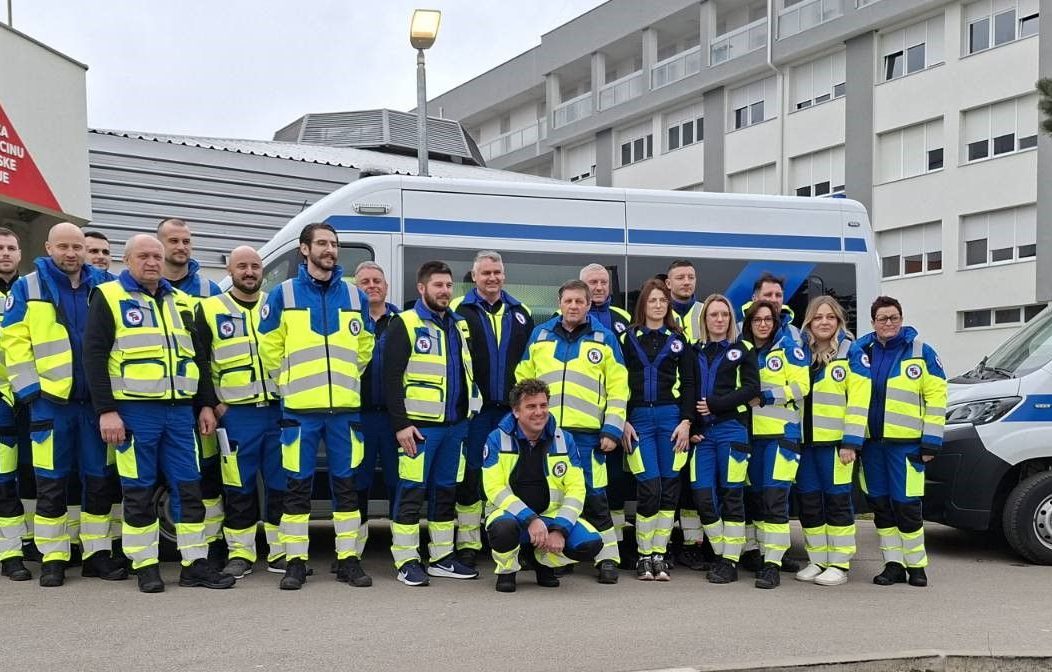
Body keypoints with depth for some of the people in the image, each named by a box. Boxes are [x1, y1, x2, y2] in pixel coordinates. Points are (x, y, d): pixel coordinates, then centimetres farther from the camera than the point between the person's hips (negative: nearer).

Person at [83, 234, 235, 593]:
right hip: (134, 410, -4)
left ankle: (195, 563, 11)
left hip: (179, 410, 4)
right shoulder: (109, 297, 1)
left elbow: (198, 357, 20)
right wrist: (106, 411, -13)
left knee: (188, 487, 4)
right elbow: (94, 355, -6)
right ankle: (145, 566, 13)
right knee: (139, 491, 3)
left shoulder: (179, 301, 16)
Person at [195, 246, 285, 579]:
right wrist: (206, 405, -4)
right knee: (238, 486, 2)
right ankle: (240, 553, 13)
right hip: (235, 413, -2)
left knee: (282, 483, 5)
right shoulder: (209, 310, 5)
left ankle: (280, 550, 15)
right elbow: (199, 361, 3)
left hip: (279, 410, 2)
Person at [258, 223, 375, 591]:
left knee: (346, 483, 6)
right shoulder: (283, 294, 1)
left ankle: (348, 558, 14)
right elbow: (269, 347, 6)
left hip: (345, 408, 2)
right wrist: (290, 382, 7)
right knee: (297, 484, 2)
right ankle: (295, 562, 10)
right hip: (300, 409, -2)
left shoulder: (355, 296, 9)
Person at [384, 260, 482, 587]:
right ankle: (406, 560, 5)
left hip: (455, 424, 7)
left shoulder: (459, 325, 16)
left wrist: (468, 413, 15)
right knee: (412, 491, -3)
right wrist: (400, 424, -15)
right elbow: (392, 377, -9)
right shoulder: (405, 324, -5)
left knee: (446, 490, 12)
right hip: (419, 425, -7)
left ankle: (442, 556, 22)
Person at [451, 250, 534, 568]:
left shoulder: (520, 312, 14)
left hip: (512, 408, 4)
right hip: (475, 408, -3)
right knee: (470, 474, 1)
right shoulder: (459, 310, 1)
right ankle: (468, 545, 8)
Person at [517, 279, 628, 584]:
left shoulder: (605, 338, 6)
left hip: (587, 433, -2)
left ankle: (607, 557, 10)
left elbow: (618, 387, 3)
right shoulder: (539, 335, 11)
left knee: (594, 496, -1)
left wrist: (612, 429, -3)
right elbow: (523, 381, 15)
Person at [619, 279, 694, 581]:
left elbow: (688, 383, 7)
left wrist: (686, 421, -2)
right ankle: (644, 556, 4)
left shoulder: (677, 339, 10)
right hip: (638, 417, -2)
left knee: (669, 485, 1)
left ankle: (659, 555, 10)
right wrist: (623, 422, -3)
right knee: (649, 486, -8)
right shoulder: (628, 337, 7)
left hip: (671, 416, 2)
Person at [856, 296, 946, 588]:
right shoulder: (861, 352, 9)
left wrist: (931, 441, -8)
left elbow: (936, 397, -4)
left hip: (906, 442, -4)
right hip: (871, 442, 4)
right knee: (880, 506, 9)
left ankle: (916, 565, 12)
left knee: (907, 505, -4)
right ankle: (893, 564, 19)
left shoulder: (921, 352, -1)